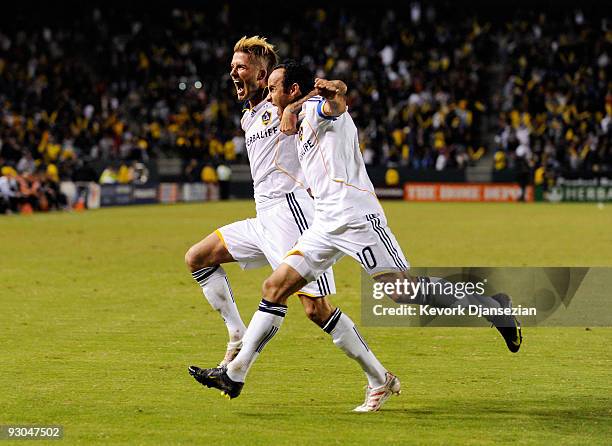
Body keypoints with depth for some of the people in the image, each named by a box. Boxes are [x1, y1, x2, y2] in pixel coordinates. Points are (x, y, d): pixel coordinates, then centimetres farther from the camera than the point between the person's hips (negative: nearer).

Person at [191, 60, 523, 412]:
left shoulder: (317, 107, -2)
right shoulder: (301, 122, 25)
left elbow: (335, 105, -19)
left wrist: (335, 93, -35)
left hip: (355, 216, -10)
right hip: (327, 225, 10)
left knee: (403, 290, -16)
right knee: (274, 289, 5)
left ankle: (490, 306, -5)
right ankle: (235, 374, 8)